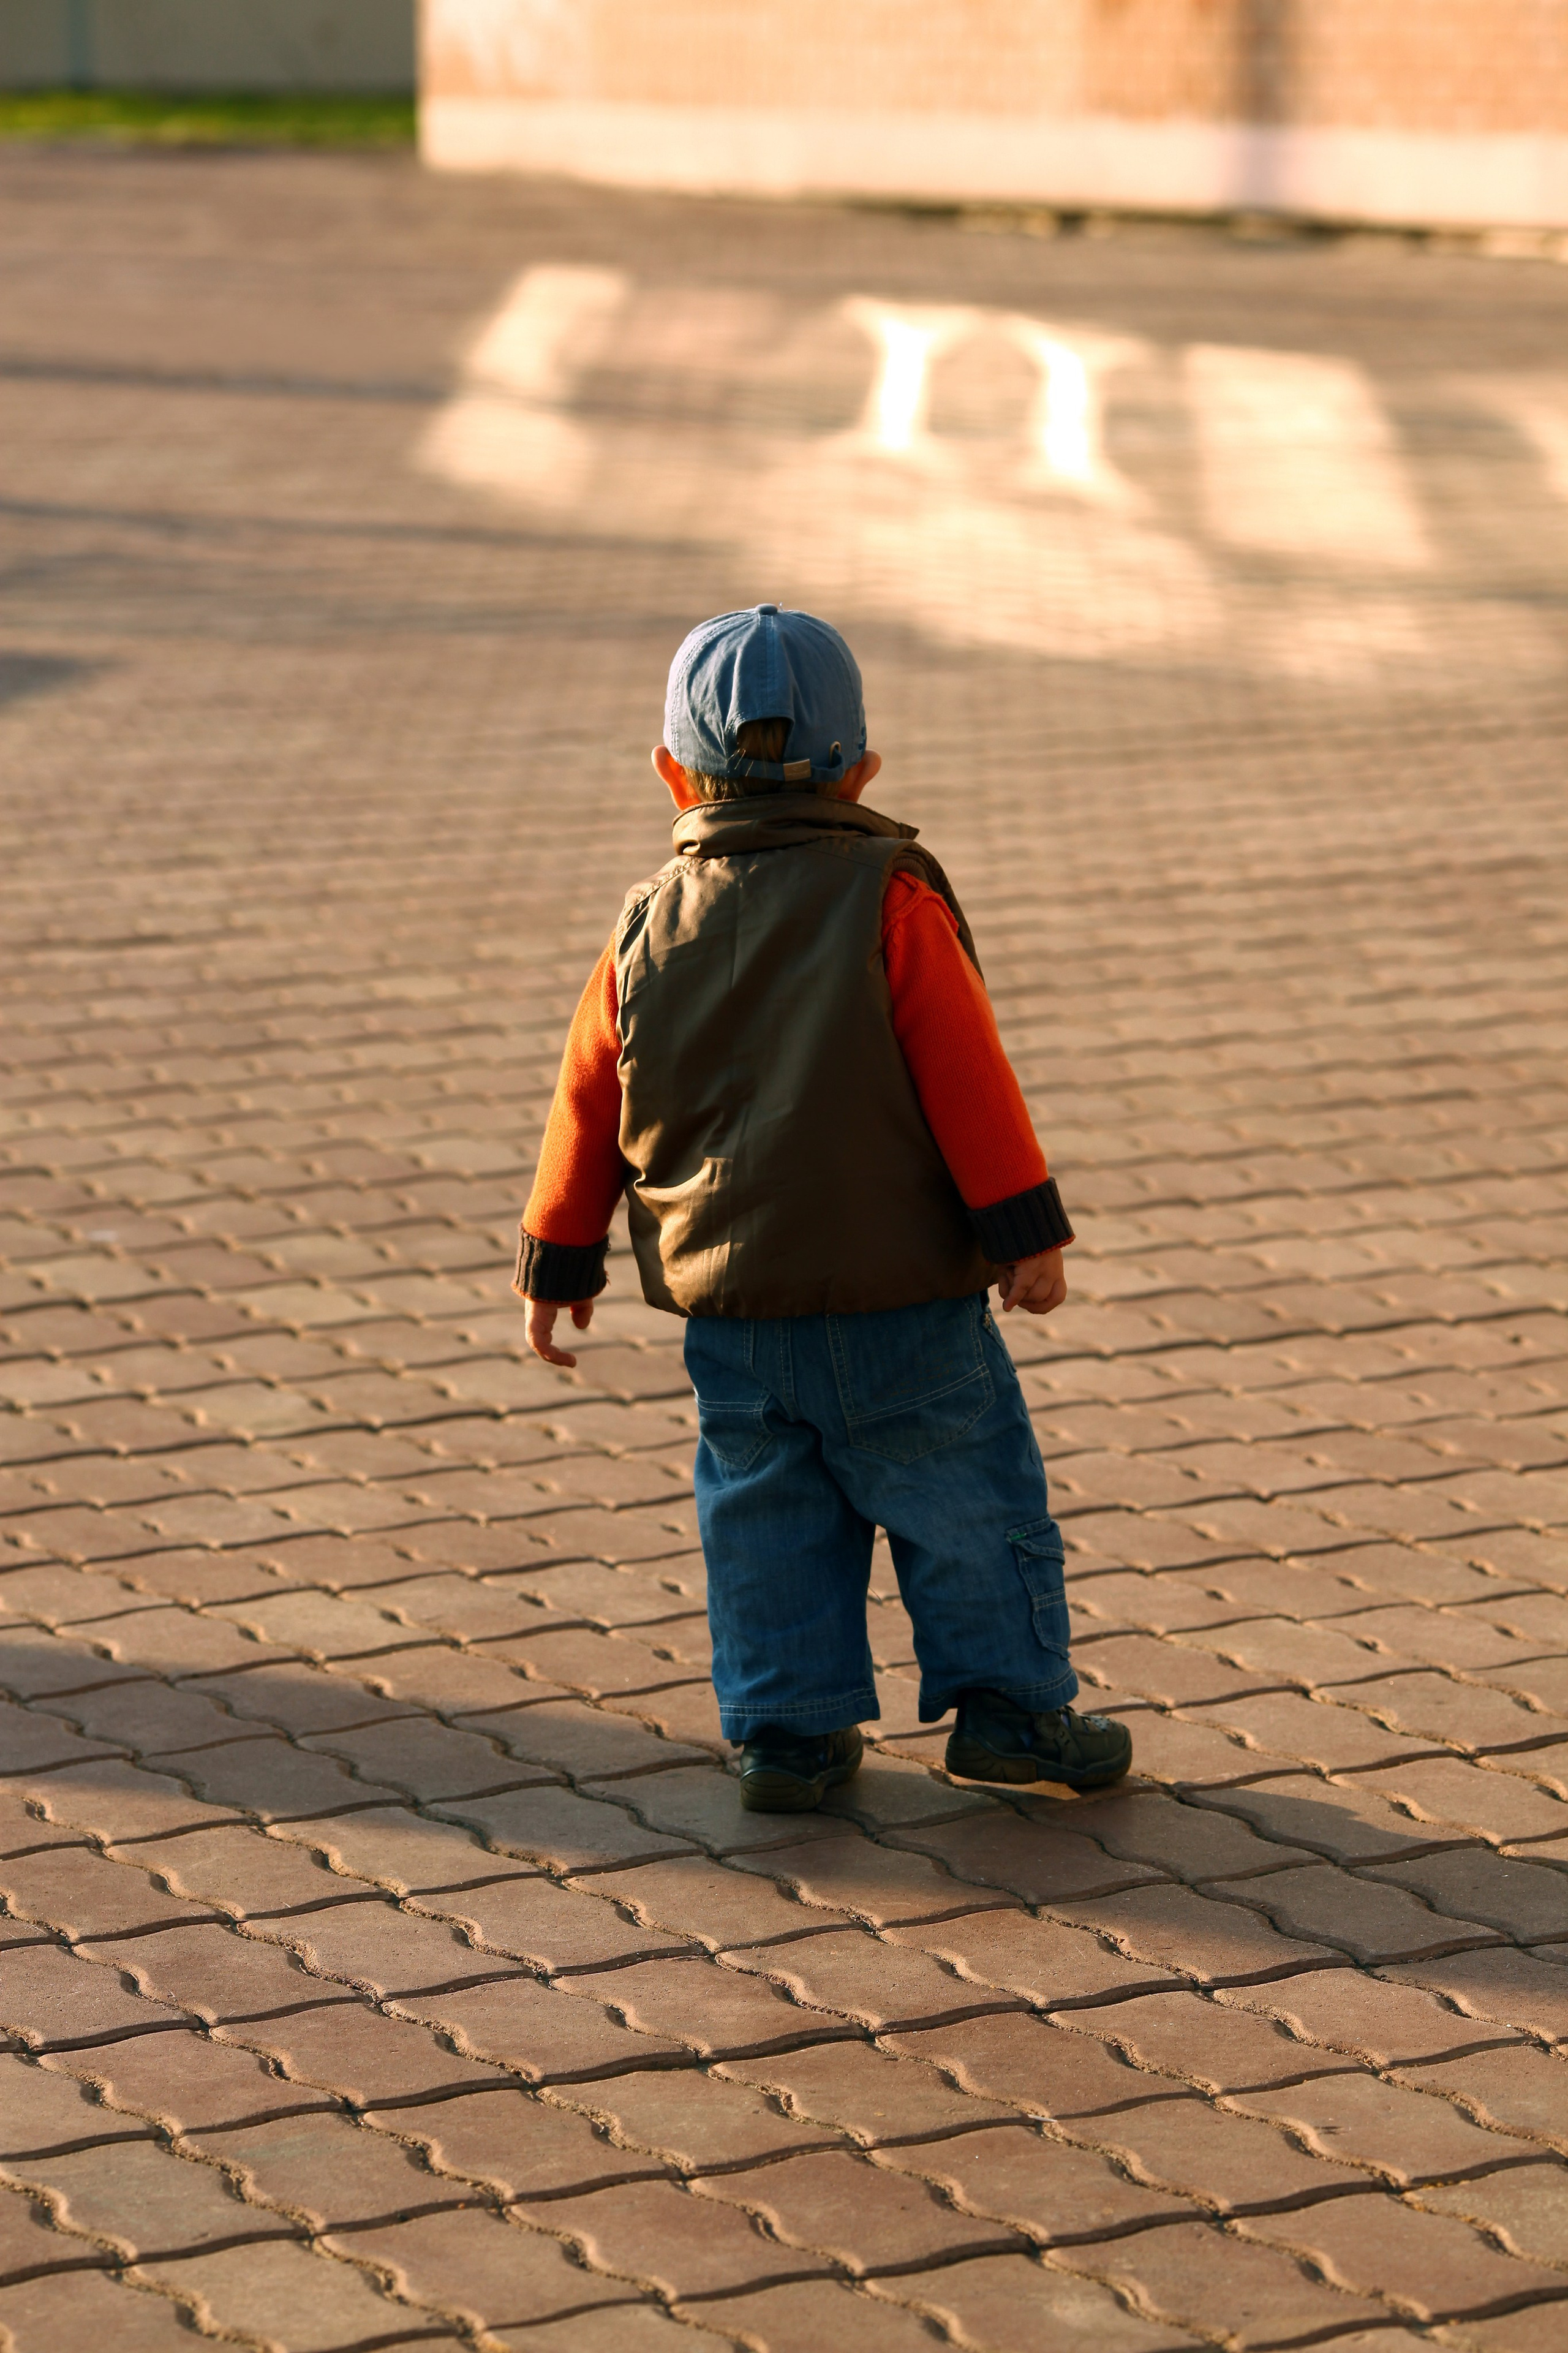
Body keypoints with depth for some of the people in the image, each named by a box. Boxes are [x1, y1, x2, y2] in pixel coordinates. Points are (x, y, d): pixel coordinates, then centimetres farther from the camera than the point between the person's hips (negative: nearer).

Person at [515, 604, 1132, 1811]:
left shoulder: (649, 929, 4)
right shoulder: (891, 901, -8)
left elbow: (591, 1099, 9)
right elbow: (965, 1075, -11)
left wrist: (559, 1257, 19)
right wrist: (1026, 1226, -7)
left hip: (728, 1303, 4)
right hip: (901, 1295, -4)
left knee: (766, 1511, 13)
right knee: (967, 1494, 9)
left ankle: (787, 1731, 15)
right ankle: (1008, 1706, 14)